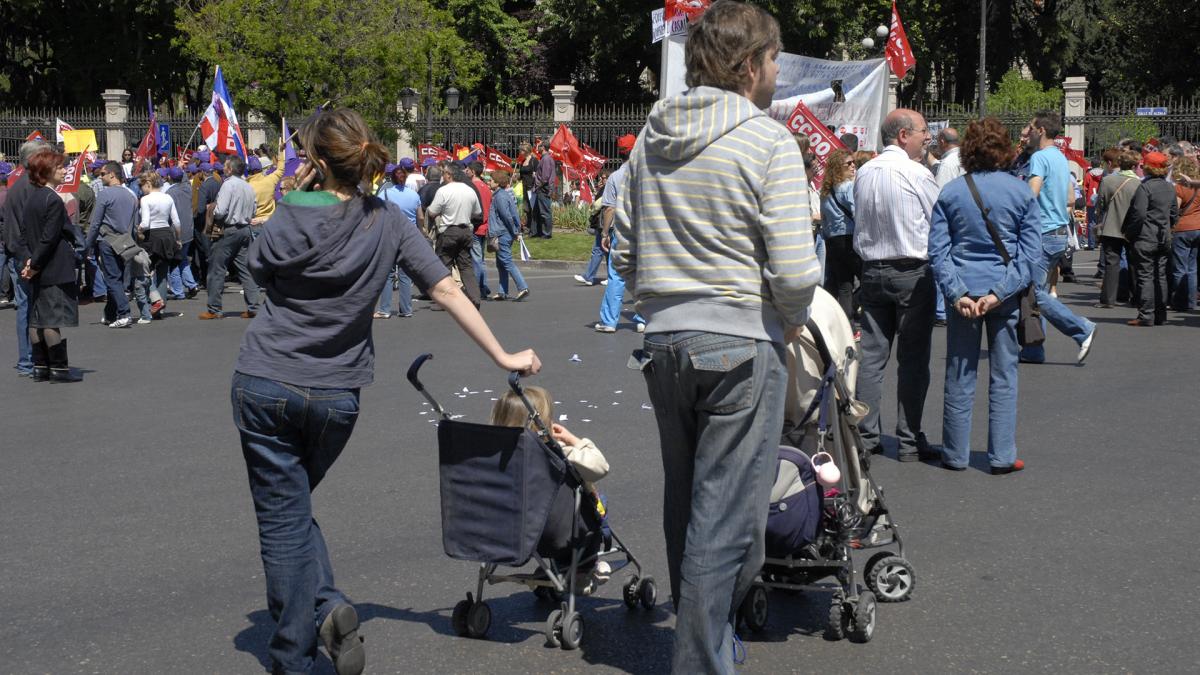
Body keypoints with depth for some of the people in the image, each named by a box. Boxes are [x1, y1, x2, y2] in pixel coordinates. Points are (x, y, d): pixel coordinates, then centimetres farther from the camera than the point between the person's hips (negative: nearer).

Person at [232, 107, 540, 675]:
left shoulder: (289, 222, -11)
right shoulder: (388, 223, -2)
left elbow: (259, 268, 10)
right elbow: (447, 291, -2)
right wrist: (503, 356, 2)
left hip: (265, 386, -3)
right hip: (335, 394, 3)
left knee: (283, 520, 3)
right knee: (294, 508, 23)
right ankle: (327, 607, 1)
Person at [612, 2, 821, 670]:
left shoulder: (651, 138, 8)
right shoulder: (769, 141, -11)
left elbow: (625, 254, 12)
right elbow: (796, 271, -16)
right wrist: (788, 326, 2)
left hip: (663, 341, 7)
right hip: (741, 346, -7)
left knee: (685, 506, 20)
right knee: (726, 520, 0)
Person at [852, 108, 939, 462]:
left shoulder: (863, 173, 5)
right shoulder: (918, 174, -12)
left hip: (872, 270, 6)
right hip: (913, 272, -5)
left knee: (871, 354, 8)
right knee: (913, 358, 0)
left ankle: (867, 436, 11)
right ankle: (910, 441, 3)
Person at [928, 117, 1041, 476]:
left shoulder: (950, 192, 0)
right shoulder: (1022, 192, -2)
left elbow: (938, 250, -4)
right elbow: (1031, 251, -6)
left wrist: (957, 293, -8)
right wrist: (1001, 292, -10)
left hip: (963, 291, 1)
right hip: (1005, 291, -1)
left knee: (959, 376, 8)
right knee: (1004, 376, 6)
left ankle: (956, 454, 13)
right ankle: (1002, 456, 7)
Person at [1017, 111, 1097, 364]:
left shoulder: (1039, 157, -13)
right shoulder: (1061, 158, 16)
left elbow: (1031, 194, -24)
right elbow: (1071, 200, 21)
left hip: (1044, 234, -10)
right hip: (1060, 232, 10)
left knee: (1036, 293, -8)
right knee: (1036, 291, 11)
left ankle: (1082, 329, -10)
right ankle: (1033, 350, 12)